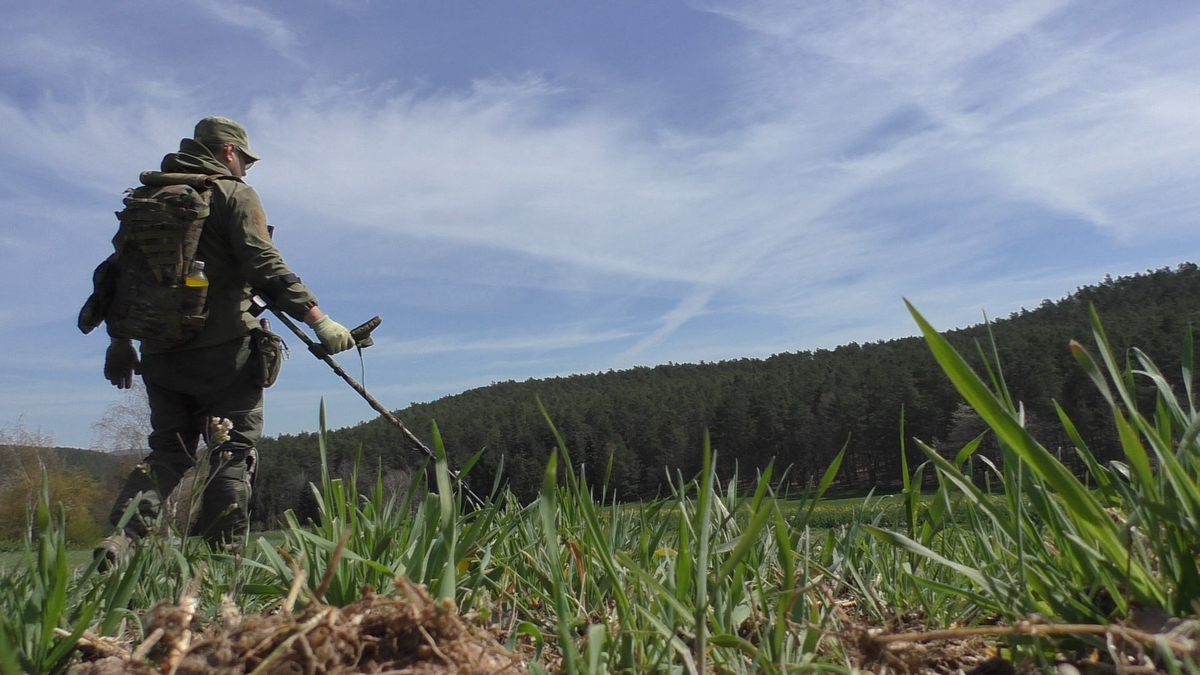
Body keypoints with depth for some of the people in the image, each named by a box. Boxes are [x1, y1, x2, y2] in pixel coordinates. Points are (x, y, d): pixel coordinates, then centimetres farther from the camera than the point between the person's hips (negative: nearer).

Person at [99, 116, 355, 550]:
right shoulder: (233, 193, -1)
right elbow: (264, 266, -15)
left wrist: (120, 341, 26)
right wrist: (318, 320, -20)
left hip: (160, 351, 6)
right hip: (222, 350, -6)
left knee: (168, 449, 15)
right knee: (233, 453, 1)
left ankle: (126, 534, -2)